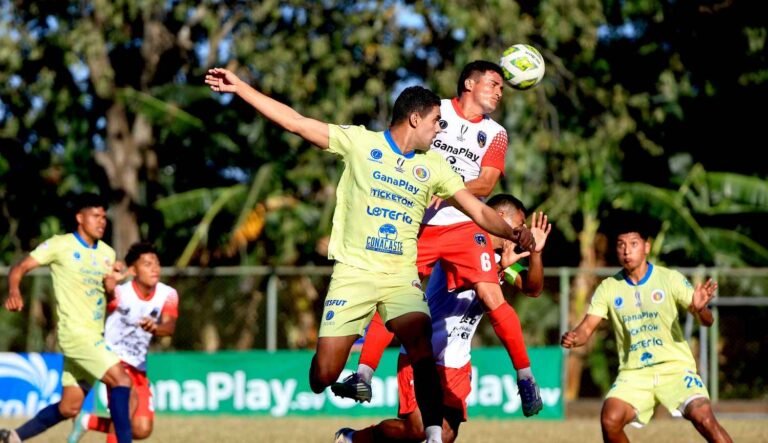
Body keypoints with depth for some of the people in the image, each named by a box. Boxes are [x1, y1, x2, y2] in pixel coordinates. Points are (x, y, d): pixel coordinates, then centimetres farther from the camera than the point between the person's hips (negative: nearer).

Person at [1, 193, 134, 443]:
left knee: (69, 408, 9)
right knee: (121, 380, -20)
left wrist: (114, 281, -4)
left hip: (95, 338, 7)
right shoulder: (60, 245, -6)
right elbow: (20, 268, -7)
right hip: (75, 333, -7)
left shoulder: (107, 253, 13)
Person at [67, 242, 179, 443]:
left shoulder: (167, 295, -6)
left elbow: (169, 327, -20)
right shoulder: (120, 293, -17)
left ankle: (87, 422, 24)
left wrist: (155, 328, -42)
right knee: (129, 399, -33)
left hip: (138, 366, 6)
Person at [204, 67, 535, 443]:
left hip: (401, 276, 2)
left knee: (422, 347, -24)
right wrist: (239, 87, -6)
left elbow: (478, 211, 7)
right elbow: (295, 122, -1)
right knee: (324, 373, -7)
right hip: (353, 272, -2)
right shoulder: (360, 142, 2)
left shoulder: (433, 166, 11)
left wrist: (513, 233, -12)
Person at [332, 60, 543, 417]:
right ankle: (363, 375, -4)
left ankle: (525, 378, -4)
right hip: (416, 225, 0)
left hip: (464, 226, 0)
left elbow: (486, 184, -3)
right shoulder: (436, 110, 5)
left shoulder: (494, 133, 9)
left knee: (491, 295, -13)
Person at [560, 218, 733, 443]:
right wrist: (573, 338, -25)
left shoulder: (670, 279, -5)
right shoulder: (608, 288, 2)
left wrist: (700, 308, -32)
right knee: (610, 420, -23)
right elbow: (587, 327, -1)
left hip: (675, 368, -2)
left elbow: (707, 321, -7)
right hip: (633, 374, 2)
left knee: (703, 417, -26)